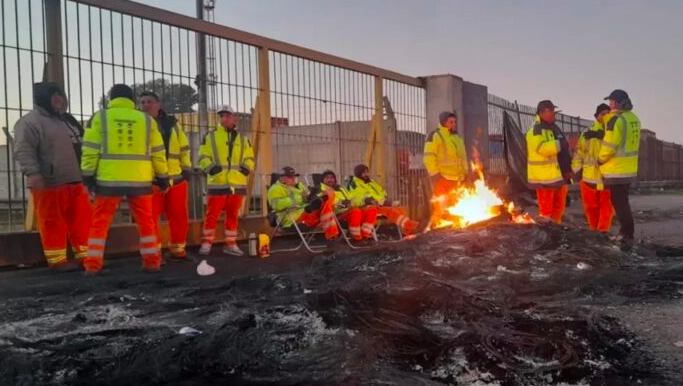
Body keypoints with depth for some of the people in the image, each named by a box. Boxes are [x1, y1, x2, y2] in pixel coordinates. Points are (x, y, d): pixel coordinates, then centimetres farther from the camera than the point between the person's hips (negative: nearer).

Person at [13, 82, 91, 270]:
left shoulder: (63, 121, 22)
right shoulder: (29, 121, -5)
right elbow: (23, 150, -16)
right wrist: (32, 172, -29)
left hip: (75, 181, 8)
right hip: (49, 184, -8)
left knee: (82, 220, 9)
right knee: (53, 223, -3)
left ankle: (85, 255, 18)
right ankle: (57, 260, 6)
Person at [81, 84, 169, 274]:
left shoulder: (100, 117, 5)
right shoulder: (147, 120, 9)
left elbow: (90, 150, 0)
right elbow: (158, 154, 10)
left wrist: (88, 175, 5)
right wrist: (163, 177, 17)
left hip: (109, 180, -1)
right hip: (140, 180, 1)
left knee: (100, 222, 9)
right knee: (146, 222, 13)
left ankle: (93, 264, 7)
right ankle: (152, 262, 12)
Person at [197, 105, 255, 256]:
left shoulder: (242, 139, 14)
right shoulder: (211, 137, 6)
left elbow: (250, 158, 17)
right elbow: (202, 157, 3)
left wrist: (247, 167, -4)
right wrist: (210, 166, -17)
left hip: (237, 184, 3)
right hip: (217, 184, -3)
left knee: (233, 215, 8)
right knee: (212, 214, -4)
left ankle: (230, 244, 16)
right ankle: (206, 243, 5)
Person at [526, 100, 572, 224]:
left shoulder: (554, 128, 19)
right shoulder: (536, 131, -12)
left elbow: (562, 149, 27)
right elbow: (542, 148, -30)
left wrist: (568, 168, 17)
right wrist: (559, 144, -25)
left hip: (559, 175, 9)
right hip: (545, 177, -9)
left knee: (559, 207, 15)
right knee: (546, 210, -6)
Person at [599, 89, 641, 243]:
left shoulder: (615, 120, -17)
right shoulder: (633, 118, 10)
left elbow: (609, 146, -18)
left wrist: (600, 160, -2)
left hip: (616, 170, -8)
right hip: (629, 169, 8)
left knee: (619, 203, -1)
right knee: (623, 201, 18)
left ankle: (627, 235, 3)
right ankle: (626, 231, 25)